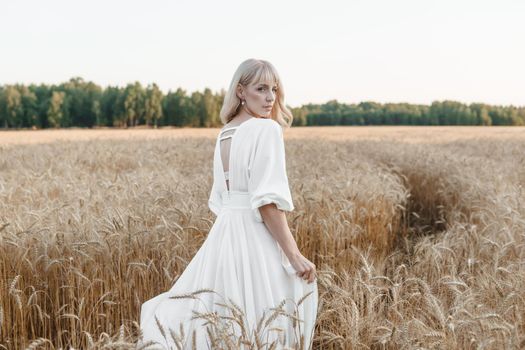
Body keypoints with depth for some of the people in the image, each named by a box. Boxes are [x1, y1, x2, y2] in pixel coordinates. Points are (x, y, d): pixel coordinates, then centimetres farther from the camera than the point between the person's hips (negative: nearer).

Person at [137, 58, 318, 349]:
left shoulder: (224, 134, 13)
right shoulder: (267, 129, -12)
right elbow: (268, 201, -18)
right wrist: (295, 256, -16)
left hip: (224, 234, 8)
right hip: (256, 238, -8)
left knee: (224, 323, 14)